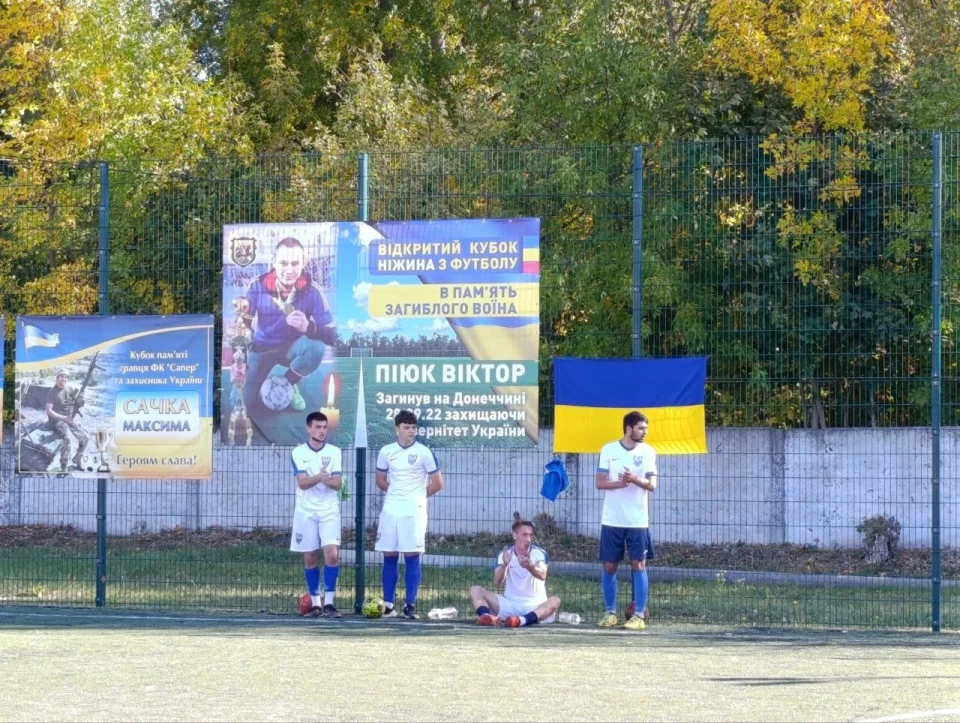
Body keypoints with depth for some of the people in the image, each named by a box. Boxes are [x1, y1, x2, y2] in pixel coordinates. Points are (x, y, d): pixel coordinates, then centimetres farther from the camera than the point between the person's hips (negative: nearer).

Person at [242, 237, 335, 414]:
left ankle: (288, 384, -3)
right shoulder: (258, 286, -19)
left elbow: (331, 336, -23)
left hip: (293, 346, 0)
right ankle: (270, 385, 22)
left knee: (316, 347, -34)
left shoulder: (312, 290, -21)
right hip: (263, 348, 0)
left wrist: (309, 327, -44)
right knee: (247, 401, -16)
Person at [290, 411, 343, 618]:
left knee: (332, 554, -14)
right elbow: (302, 483, -12)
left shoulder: (334, 452, 3)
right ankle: (315, 602, 14)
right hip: (306, 512, 0)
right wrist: (319, 477, -31)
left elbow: (338, 484, -3)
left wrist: (326, 479, -26)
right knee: (310, 558, 4)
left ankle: (329, 602, -10)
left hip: (329, 510, 0)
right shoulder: (298, 453, 0)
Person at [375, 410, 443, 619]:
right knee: (389, 557, 3)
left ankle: (410, 606, -2)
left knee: (412, 557, -5)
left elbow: (437, 483, 2)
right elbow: (380, 480, 19)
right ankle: (388, 605, 8)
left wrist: (418, 495, 8)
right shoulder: (386, 452, 7)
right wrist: (395, 492, 9)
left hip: (414, 511, -3)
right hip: (390, 510, 3)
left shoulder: (423, 452, -2)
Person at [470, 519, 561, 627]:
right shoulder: (505, 555, 3)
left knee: (555, 601, -33)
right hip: (510, 604, 2)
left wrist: (530, 566, -45)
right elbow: (497, 583, -11)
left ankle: (523, 620, -57)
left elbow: (542, 575, -23)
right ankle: (486, 616, -46)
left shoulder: (539, 553, -2)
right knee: (475, 590, -14)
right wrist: (504, 565, -30)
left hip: (535, 606, -2)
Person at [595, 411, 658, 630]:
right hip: (612, 520, 1)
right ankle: (609, 612, 15)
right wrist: (619, 483, -21)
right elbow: (600, 482, -2)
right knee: (609, 566, 4)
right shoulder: (609, 450, 1)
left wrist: (635, 480, -25)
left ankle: (639, 615, 0)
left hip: (637, 520, -1)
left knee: (638, 565, -3)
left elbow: (652, 485, -4)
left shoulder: (647, 451, 1)